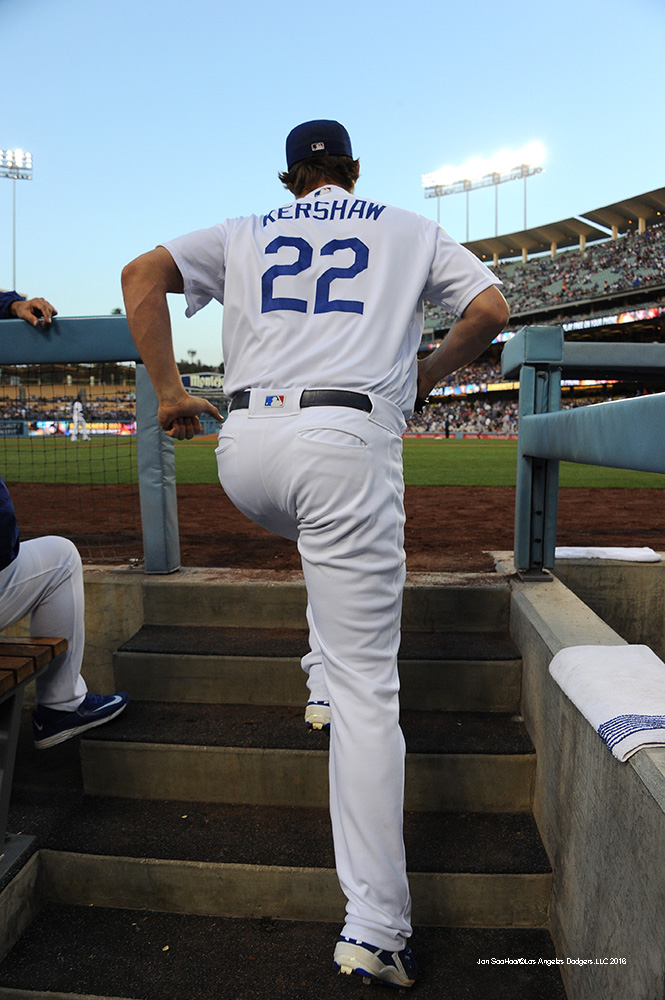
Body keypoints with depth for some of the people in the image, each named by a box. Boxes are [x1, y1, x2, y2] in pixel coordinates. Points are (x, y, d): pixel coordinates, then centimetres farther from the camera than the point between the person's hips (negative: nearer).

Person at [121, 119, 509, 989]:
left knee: (331, 524, 38)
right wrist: (428, 374, 28)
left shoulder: (246, 233, 22)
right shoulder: (410, 230, 20)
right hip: (348, 441, -3)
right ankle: (376, 934, 0)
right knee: (368, 690, -3)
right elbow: (492, 311, 14)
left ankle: (323, 683, 31)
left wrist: (168, 389, 12)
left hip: (245, 448, 3)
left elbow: (141, 275, 11)